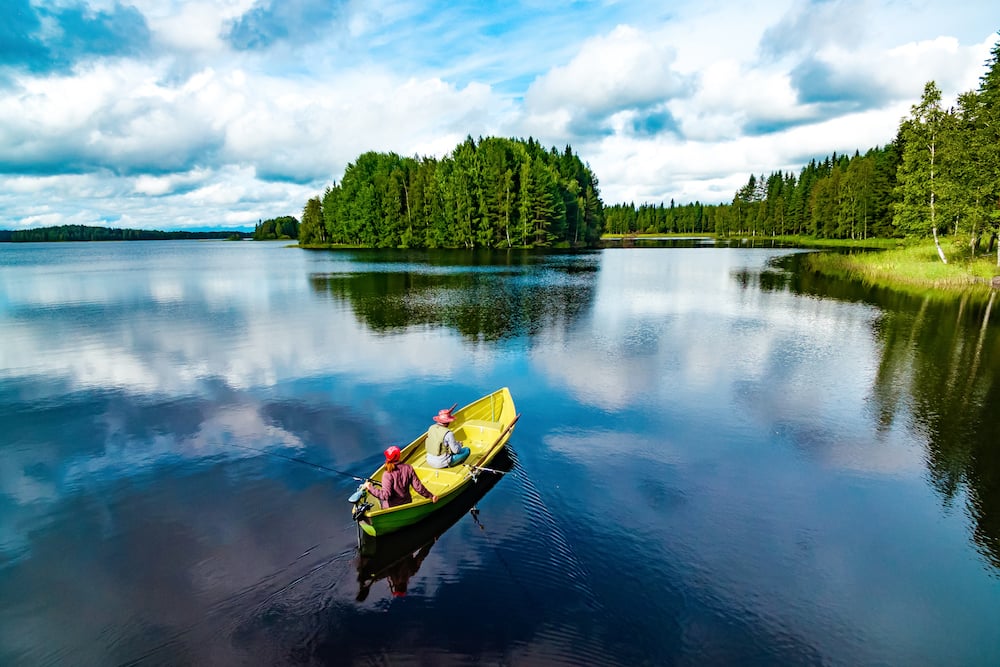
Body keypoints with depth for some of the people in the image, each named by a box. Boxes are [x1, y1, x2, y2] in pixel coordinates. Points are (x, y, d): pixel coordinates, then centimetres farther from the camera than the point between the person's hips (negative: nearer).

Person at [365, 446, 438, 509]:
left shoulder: (387, 475, -22)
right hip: (407, 504, 5)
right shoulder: (408, 468, -10)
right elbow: (418, 487, -7)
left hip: (392, 507, -4)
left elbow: (386, 495, -25)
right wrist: (430, 496, 5)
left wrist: (370, 488, -17)